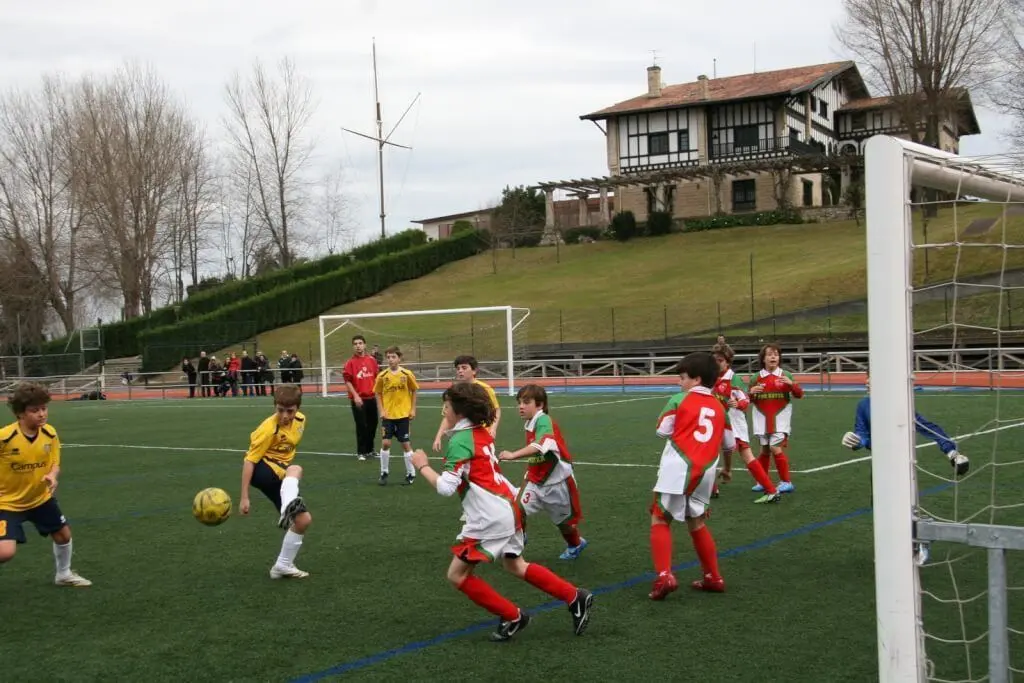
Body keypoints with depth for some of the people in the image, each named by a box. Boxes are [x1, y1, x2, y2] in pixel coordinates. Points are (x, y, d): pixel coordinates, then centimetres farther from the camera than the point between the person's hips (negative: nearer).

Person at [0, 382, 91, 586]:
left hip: (41, 497, 6)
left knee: (63, 534, 19)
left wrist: (52, 475, -22)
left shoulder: (50, 433, -12)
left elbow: (55, 463, 0)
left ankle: (64, 574, 46)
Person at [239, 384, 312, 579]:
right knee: (296, 469, -39)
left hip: (281, 474, 7)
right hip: (261, 469, -7)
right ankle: (287, 509, -67)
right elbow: (249, 460, -23)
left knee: (304, 519, 0)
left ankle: (283, 565, 13)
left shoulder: (300, 419, -2)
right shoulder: (269, 429, -23)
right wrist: (244, 497, -25)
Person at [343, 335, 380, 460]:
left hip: (371, 398, 4)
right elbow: (347, 381, -8)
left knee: (372, 424, 12)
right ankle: (361, 452, 11)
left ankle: (370, 450, 27)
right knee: (361, 426, -1)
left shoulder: (371, 360, 4)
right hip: (358, 399, -4)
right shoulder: (350, 362, -7)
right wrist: (355, 395, -16)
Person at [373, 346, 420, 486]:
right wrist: (381, 410, -5)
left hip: (403, 414, -1)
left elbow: (414, 391, 3)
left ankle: (411, 473, 16)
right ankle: (384, 473, 11)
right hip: (388, 415, 1)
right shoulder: (382, 376, -6)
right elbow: (378, 393, 4)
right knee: (385, 443, -4)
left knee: (405, 444, 4)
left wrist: (413, 409, -1)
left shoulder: (407, 374, -8)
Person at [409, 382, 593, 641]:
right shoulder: (481, 433, 12)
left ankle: (512, 617, 8)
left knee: (457, 575, 2)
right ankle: (575, 598, 23)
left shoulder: (460, 441, -15)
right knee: (516, 566, 25)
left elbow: (446, 487, -21)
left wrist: (423, 466, -9)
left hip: (490, 517, -9)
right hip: (508, 507, 9)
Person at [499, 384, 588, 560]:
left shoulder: (544, 421, -25)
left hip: (557, 481, -6)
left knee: (564, 520, 15)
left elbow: (541, 446, -44)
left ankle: (575, 544, 42)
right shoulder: (530, 424, 3)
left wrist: (513, 455, -51)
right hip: (536, 481, 6)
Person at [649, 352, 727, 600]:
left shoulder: (679, 400, 0)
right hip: (705, 472, 5)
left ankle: (664, 576, -14)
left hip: (679, 468, -5)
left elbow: (663, 431, 4)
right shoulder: (719, 407, 15)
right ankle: (713, 578, 24)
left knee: (660, 519, 3)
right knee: (696, 523, 22)